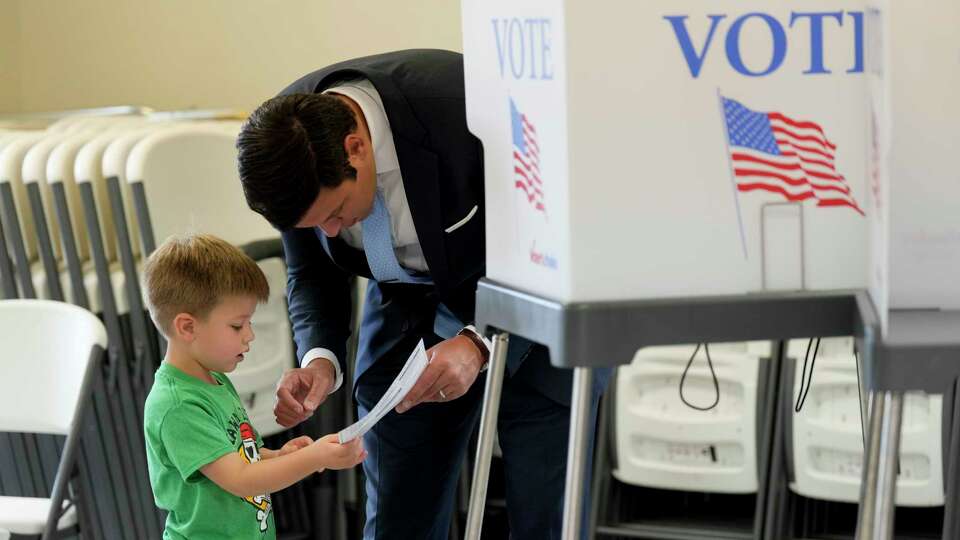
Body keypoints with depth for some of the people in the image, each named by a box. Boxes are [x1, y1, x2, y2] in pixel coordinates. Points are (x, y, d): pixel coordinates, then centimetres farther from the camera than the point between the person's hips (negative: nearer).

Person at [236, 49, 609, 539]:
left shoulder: (466, 106, -34)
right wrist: (319, 359, -22)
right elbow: (311, 274, -3)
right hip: (410, 301, 4)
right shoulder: (288, 141, -18)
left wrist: (479, 343, -37)